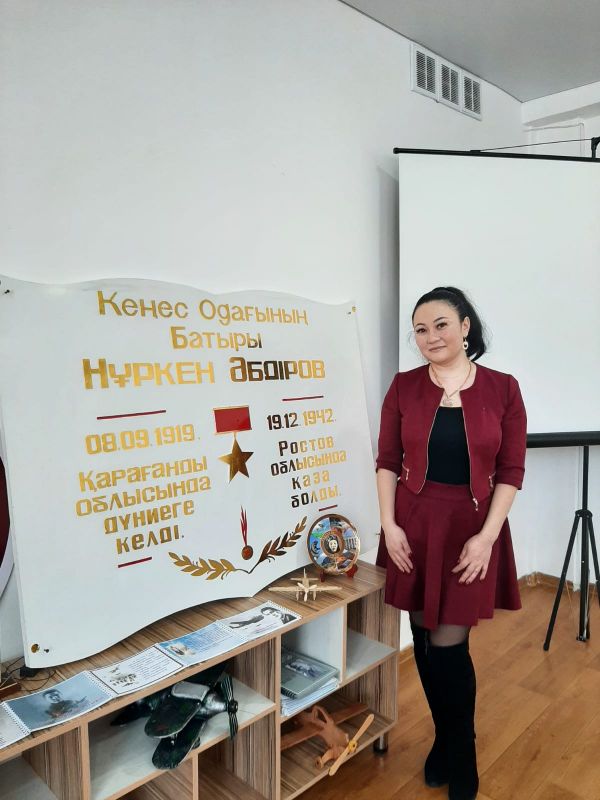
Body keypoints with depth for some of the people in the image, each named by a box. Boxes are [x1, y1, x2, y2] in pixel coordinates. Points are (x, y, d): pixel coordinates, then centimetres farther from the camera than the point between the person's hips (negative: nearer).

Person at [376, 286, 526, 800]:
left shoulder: (502, 388, -5)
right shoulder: (404, 386, -1)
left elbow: (512, 470, -4)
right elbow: (387, 462, 1)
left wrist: (486, 535, -11)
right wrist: (389, 524, -6)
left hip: (471, 528, -2)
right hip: (414, 526, 2)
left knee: (449, 644, 3)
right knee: (424, 638, 12)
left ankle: (459, 755, 31)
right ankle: (448, 740, 38)